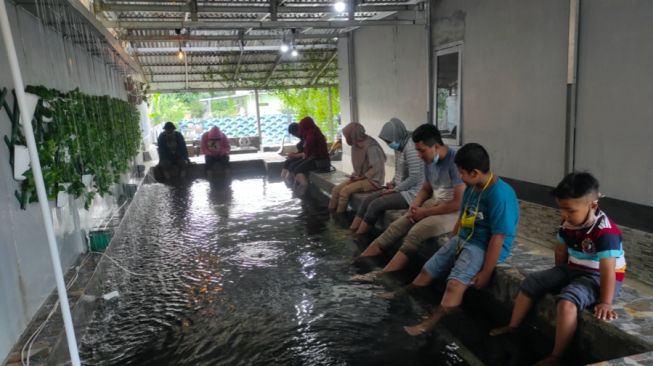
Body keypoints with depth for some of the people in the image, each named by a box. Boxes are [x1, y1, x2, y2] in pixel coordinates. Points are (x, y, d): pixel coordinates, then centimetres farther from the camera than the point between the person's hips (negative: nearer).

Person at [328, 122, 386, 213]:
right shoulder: (356, 146, 7)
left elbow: (376, 168, -21)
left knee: (345, 191, -24)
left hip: (372, 180, -8)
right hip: (360, 177, 8)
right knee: (336, 189, -9)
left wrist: (360, 178, -18)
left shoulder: (370, 147, -19)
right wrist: (355, 175, 0)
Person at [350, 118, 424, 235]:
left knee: (376, 205, -18)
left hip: (411, 192, -9)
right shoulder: (399, 146, 8)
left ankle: (357, 237, -6)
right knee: (368, 200, -2)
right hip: (399, 188, 9)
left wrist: (394, 189, -16)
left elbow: (414, 178, -24)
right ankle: (352, 230, 0)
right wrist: (392, 183, 3)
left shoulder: (411, 148, -21)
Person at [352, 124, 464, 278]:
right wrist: (414, 205, -5)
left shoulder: (455, 162, -22)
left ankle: (381, 276, -32)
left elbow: (458, 203, -24)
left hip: (454, 211, -7)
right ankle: (358, 261, -10)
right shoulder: (429, 161, 4)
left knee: (415, 233, -29)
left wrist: (425, 212, -17)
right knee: (396, 227, -9)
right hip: (433, 203, 8)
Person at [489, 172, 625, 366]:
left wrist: (605, 303, -30)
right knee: (531, 282, 5)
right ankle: (513, 327, 16)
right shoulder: (569, 222, -4)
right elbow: (561, 250, 11)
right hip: (572, 270, 9)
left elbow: (608, 269, -29)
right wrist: (558, 276, 15)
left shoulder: (605, 231, -28)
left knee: (567, 300, -33)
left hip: (598, 277, -8)